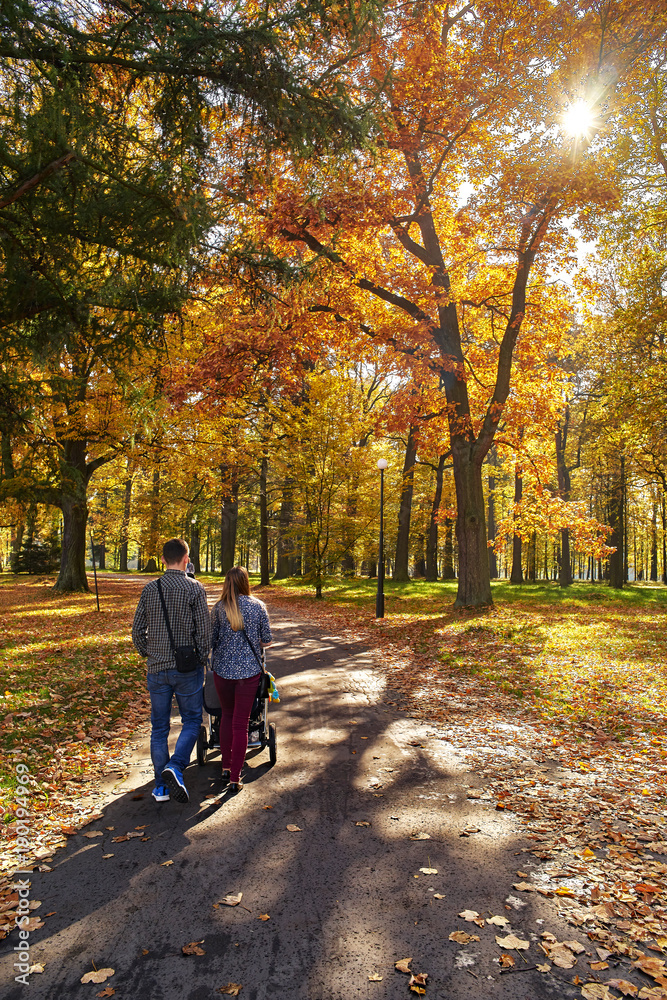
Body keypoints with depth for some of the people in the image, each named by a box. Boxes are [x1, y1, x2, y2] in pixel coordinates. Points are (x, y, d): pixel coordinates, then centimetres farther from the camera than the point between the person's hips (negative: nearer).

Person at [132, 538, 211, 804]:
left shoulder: (150, 589, 0)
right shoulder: (195, 588, -11)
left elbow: (137, 629, 4)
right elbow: (204, 631, -11)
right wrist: (202, 658, 4)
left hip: (157, 669, 3)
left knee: (159, 727, 14)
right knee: (192, 720, 13)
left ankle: (161, 786, 20)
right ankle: (175, 766, -7)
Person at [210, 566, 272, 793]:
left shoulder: (219, 608, -4)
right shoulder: (257, 606, -4)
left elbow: (211, 640, -1)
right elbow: (266, 640, 1)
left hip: (222, 668, 1)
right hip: (249, 670, -1)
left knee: (227, 715, 22)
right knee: (240, 723, 5)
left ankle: (226, 767, 29)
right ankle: (235, 778, 8)